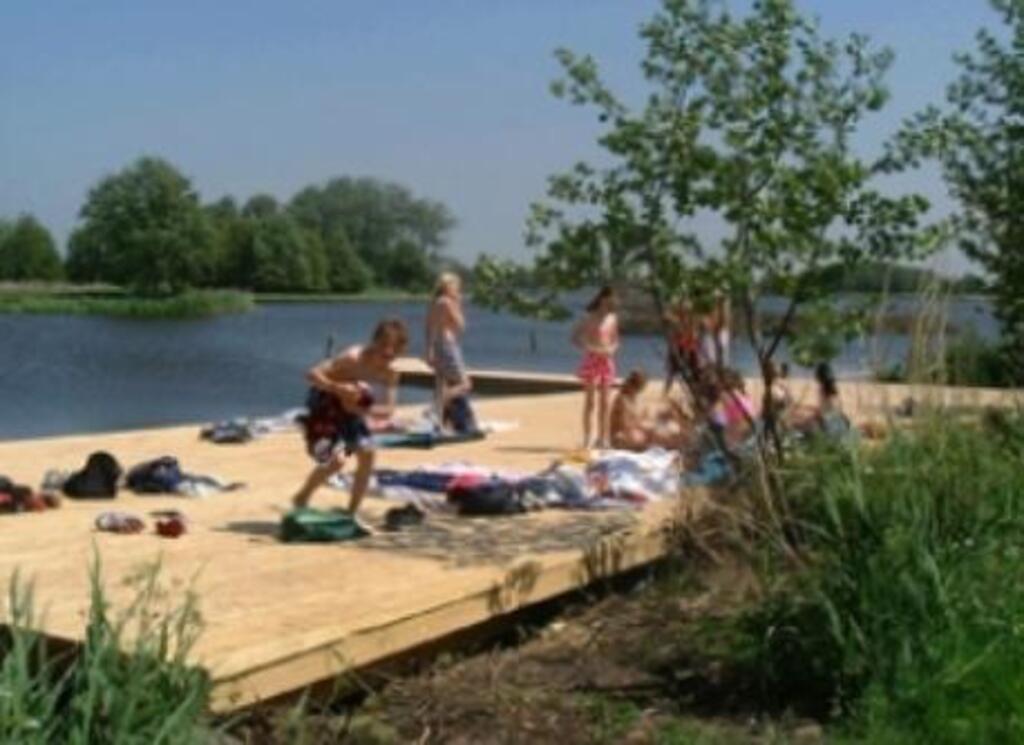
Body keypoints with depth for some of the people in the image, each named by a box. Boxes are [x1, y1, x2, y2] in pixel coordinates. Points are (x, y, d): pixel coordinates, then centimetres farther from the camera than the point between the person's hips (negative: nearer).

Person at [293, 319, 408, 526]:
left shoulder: (390, 374, -13)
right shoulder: (354, 358, -31)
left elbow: (388, 410, -14)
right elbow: (312, 374, -34)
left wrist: (364, 410, -34)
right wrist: (337, 388, -51)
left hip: (352, 410, 6)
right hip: (326, 405, -6)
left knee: (367, 453, -8)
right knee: (336, 459, -21)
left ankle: (351, 513, 6)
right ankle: (300, 499, 4)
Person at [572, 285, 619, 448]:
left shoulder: (613, 318, 9)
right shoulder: (590, 318, -8)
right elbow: (575, 338, -10)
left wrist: (612, 349, -4)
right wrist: (592, 349, -20)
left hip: (607, 362, 5)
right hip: (592, 361, -5)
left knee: (604, 402, 6)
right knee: (590, 401, -5)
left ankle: (602, 438, 12)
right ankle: (587, 439, -2)